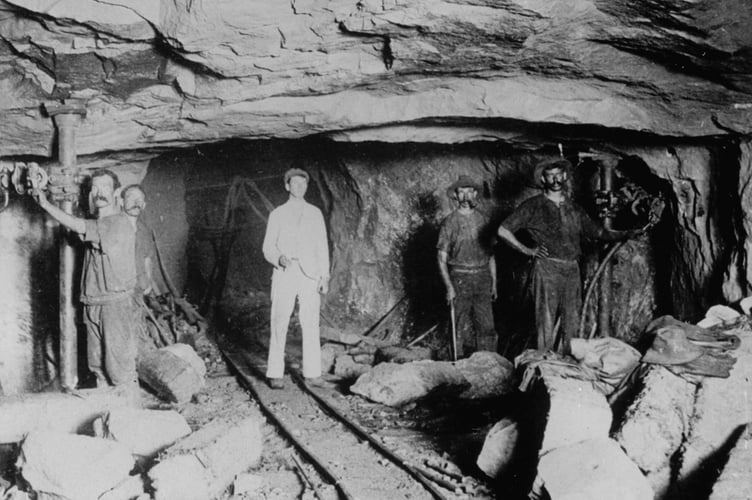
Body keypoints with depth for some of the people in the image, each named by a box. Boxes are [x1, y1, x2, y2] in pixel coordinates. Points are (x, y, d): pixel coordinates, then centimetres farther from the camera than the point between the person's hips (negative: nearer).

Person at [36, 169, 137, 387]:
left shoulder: (120, 223, -14)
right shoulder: (98, 224, 16)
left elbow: (77, 226, -20)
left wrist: (46, 204, -16)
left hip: (115, 303, -8)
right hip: (92, 303, 8)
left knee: (120, 366, -5)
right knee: (98, 365, 12)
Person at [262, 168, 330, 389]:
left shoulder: (315, 213, 11)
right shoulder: (277, 214, 8)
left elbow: (322, 247, 9)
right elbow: (268, 249, 5)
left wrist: (325, 277, 0)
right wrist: (279, 258, -17)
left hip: (309, 275, 1)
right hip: (284, 274, -1)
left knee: (310, 324, -3)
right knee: (279, 324, -6)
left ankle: (312, 371, 4)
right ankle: (275, 374, -2)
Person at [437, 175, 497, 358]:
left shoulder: (483, 220, 10)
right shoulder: (450, 222, 0)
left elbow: (490, 255, 16)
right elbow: (442, 259, -1)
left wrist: (494, 283, 11)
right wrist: (449, 287, -10)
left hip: (482, 278, 2)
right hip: (460, 279, -2)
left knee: (487, 327, -2)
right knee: (462, 329, 0)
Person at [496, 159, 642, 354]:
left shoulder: (574, 208, 17)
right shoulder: (533, 206, 4)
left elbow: (599, 232, 22)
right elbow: (503, 230, 2)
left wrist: (626, 234, 11)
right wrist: (526, 250, -2)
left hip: (572, 270, 5)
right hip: (546, 269, -4)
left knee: (571, 324, 5)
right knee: (546, 325, -7)